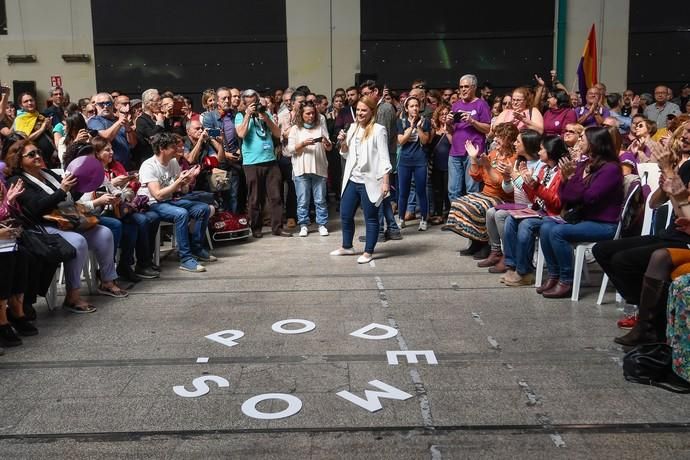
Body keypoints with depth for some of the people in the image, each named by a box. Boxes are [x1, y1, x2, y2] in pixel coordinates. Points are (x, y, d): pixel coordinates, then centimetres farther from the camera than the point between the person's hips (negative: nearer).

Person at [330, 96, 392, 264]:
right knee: (345, 215, 15)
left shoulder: (378, 130, -9)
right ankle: (347, 247, 32)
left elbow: (384, 158, -12)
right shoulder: (353, 127, 10)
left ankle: (368, 252, 14)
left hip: (369, 181, -7)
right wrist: (342, 142, -2)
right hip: (352, 180, 7)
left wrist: (385, 182, -18)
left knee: (370, 218, 4)